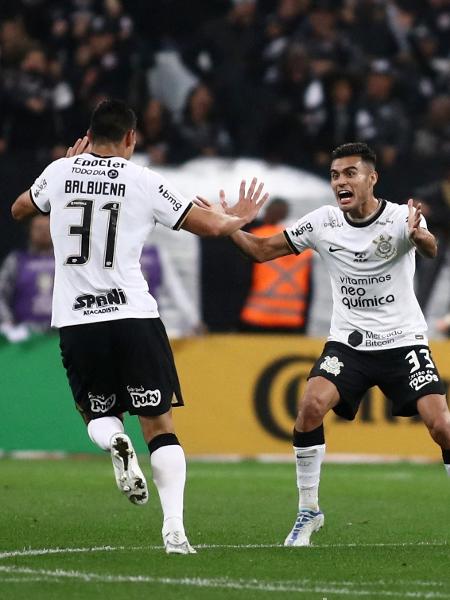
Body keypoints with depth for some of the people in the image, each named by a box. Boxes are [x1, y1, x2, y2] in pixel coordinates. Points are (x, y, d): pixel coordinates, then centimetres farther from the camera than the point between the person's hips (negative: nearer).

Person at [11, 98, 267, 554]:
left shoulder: (61, 172, 5)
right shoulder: (143, 182, -1)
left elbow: (19, 210, 26)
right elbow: (211, 226, 5)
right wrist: (240, 218, 27)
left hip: (75, 320, 2)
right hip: (133, 315, -2)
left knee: (98, 412, 20)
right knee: (158, 423, 5)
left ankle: (115, 442, -18)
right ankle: (174, 529, -10)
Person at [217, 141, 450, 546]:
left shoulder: (400, 218, -14)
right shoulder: (323, 223, -3)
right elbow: (264, 250, 5)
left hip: (403, 342, -3)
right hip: (348, 342, 3)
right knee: (311, 407, -20)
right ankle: (308, 511, -6)